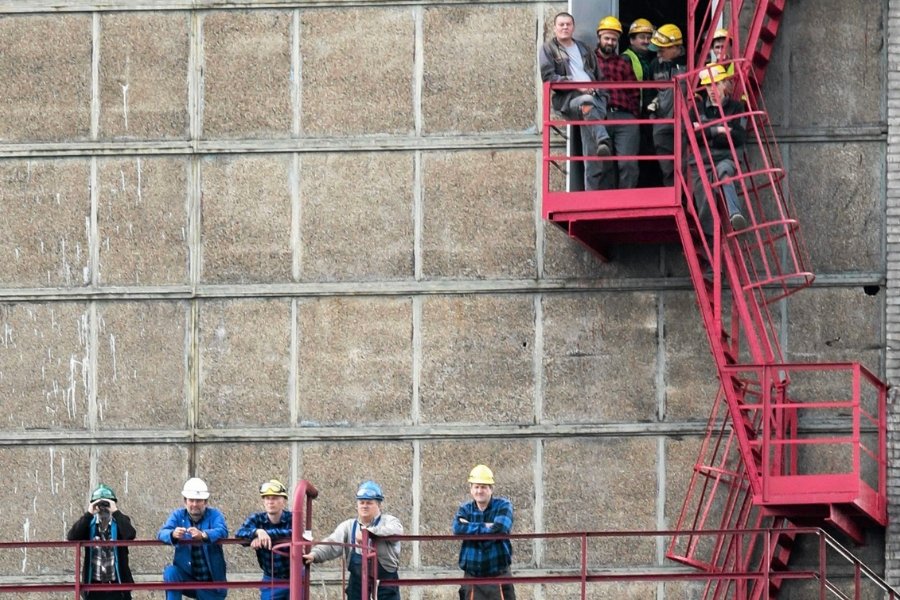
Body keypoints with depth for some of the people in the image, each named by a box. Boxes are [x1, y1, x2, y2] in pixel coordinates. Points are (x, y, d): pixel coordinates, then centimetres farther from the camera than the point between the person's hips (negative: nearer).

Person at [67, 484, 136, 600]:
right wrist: (89, 514, -17)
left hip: (117, 586, -1)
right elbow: (71, 538, -14)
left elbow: (130, 535, -22)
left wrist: (115, 512, -21)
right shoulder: (88, 524, 4)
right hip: (94, 586, 1)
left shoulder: (119, 521, 0)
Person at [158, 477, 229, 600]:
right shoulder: (178, 515, -1)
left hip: (211, 581, 0)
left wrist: (203, 535, -49)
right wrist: (173, 534, -43)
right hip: (187, 577, 0)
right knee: (171, 572, -30)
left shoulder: (214, 515, -6)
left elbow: (222, 531, -27)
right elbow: (162, 533, -17)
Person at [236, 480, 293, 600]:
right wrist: (258, 531, -43)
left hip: (294, 579, -1)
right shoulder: (257, 519, -5)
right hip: (271, 581, 1)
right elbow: (240, 534, -23)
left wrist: (266, 533, -39)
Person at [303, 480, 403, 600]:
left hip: (385, 586, -3)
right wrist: (314, 555, -25)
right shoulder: (349, 526, 7)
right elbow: (332, 544, -6)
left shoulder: (388, 521, -3)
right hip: (358, 585, 3)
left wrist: (368, 532, -34)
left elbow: (396, 530, -26)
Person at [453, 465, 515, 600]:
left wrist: (471, 528, -12)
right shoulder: (465, 509, 8)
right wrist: (485, 527, -16)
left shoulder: (503, 506, -1)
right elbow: (458, 529, -13)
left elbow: (499, 529, -20)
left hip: (498, 576, -3)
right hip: (472, 577, 3)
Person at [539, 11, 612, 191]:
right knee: (587, 102, -41)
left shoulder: (584, 49, 27)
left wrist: (602, 93, 13)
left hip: (594, 96, 4)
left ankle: (592, 188, -19)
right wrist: (575, 84, -10)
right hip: (568, 98, -4)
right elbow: (548, 77, -1)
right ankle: (604, 141, -55)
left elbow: (599, 76, 31)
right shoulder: (548, 49, 12)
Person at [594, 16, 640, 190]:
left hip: (624, 118, 1)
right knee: (604, 167, 1)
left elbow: (634, 94, 18)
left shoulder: (624, 65, 20)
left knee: (628, 164, -9)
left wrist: (634, 116, 7)